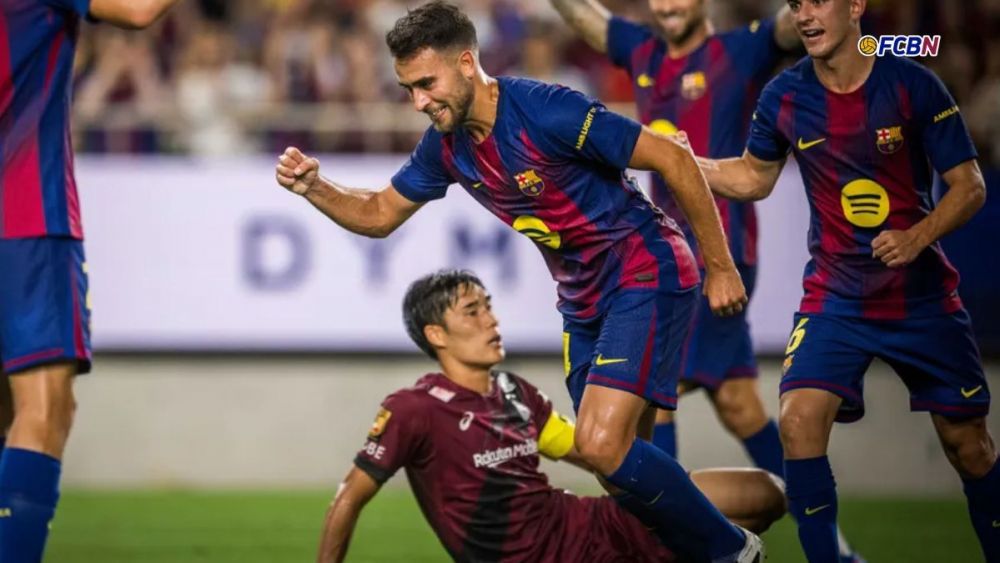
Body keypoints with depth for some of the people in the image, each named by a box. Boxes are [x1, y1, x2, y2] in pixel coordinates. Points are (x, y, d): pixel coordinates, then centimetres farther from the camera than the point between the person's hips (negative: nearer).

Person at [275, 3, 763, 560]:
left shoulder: (546, 111, -24)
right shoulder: (446, 147, 0)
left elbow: (674, 158, -19)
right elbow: (379, 215, 14)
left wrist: (720, 266, -14)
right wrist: (313, 187, -6)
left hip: (647, 276, -8)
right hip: (585, 300, 8)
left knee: (603, 446, -20)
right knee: (614, 462, 6)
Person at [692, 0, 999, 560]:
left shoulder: (914, 85, -11)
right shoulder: (785, 95, -3)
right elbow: (753, 177, 14)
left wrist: (917, 238, -25)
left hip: (923, 297, -1)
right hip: (834, 298, 1)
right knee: (799, 418, -20)